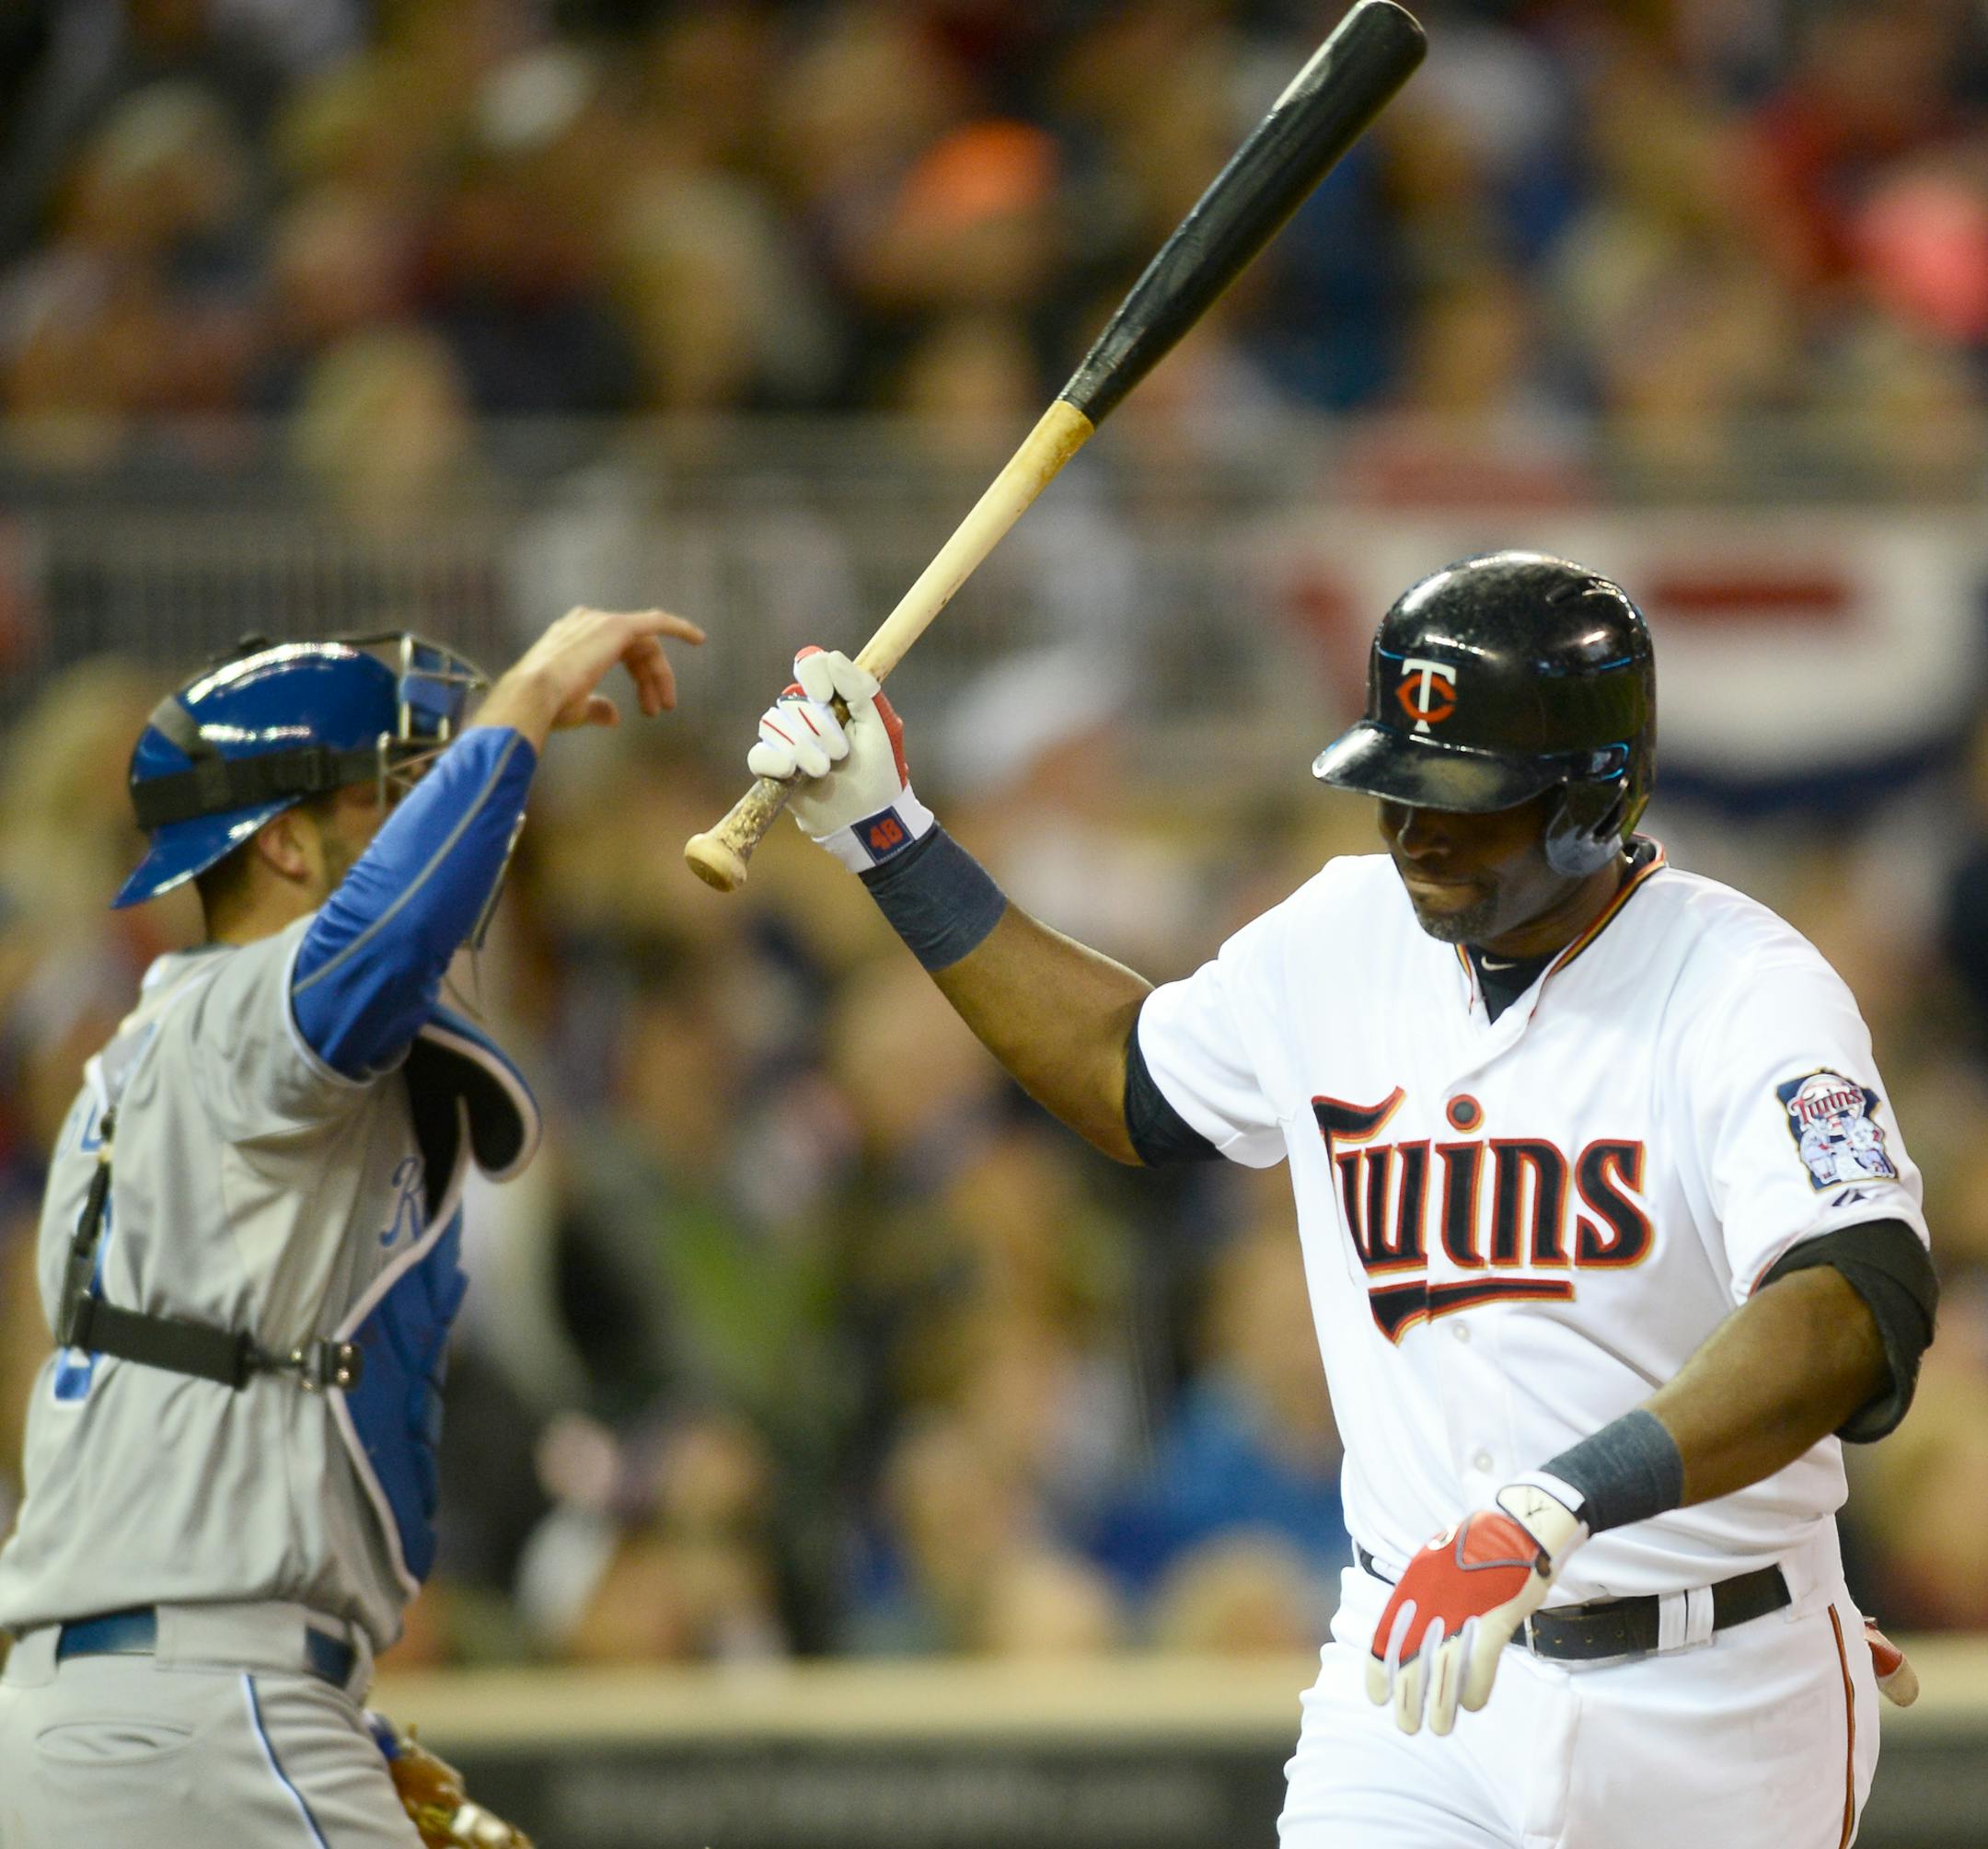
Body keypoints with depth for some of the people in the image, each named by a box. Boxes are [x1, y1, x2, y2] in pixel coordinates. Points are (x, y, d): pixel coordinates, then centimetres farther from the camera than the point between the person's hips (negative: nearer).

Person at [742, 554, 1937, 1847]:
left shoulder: (1747, 992, -17)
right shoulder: (1344, 938, 3)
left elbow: (1861, 1314, -33)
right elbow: (1135, 1084, 24)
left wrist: (1553, 1509, -46)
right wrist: (889, 840, 17)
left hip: (1713, 1717, -4)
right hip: (1419, 1671, 4)